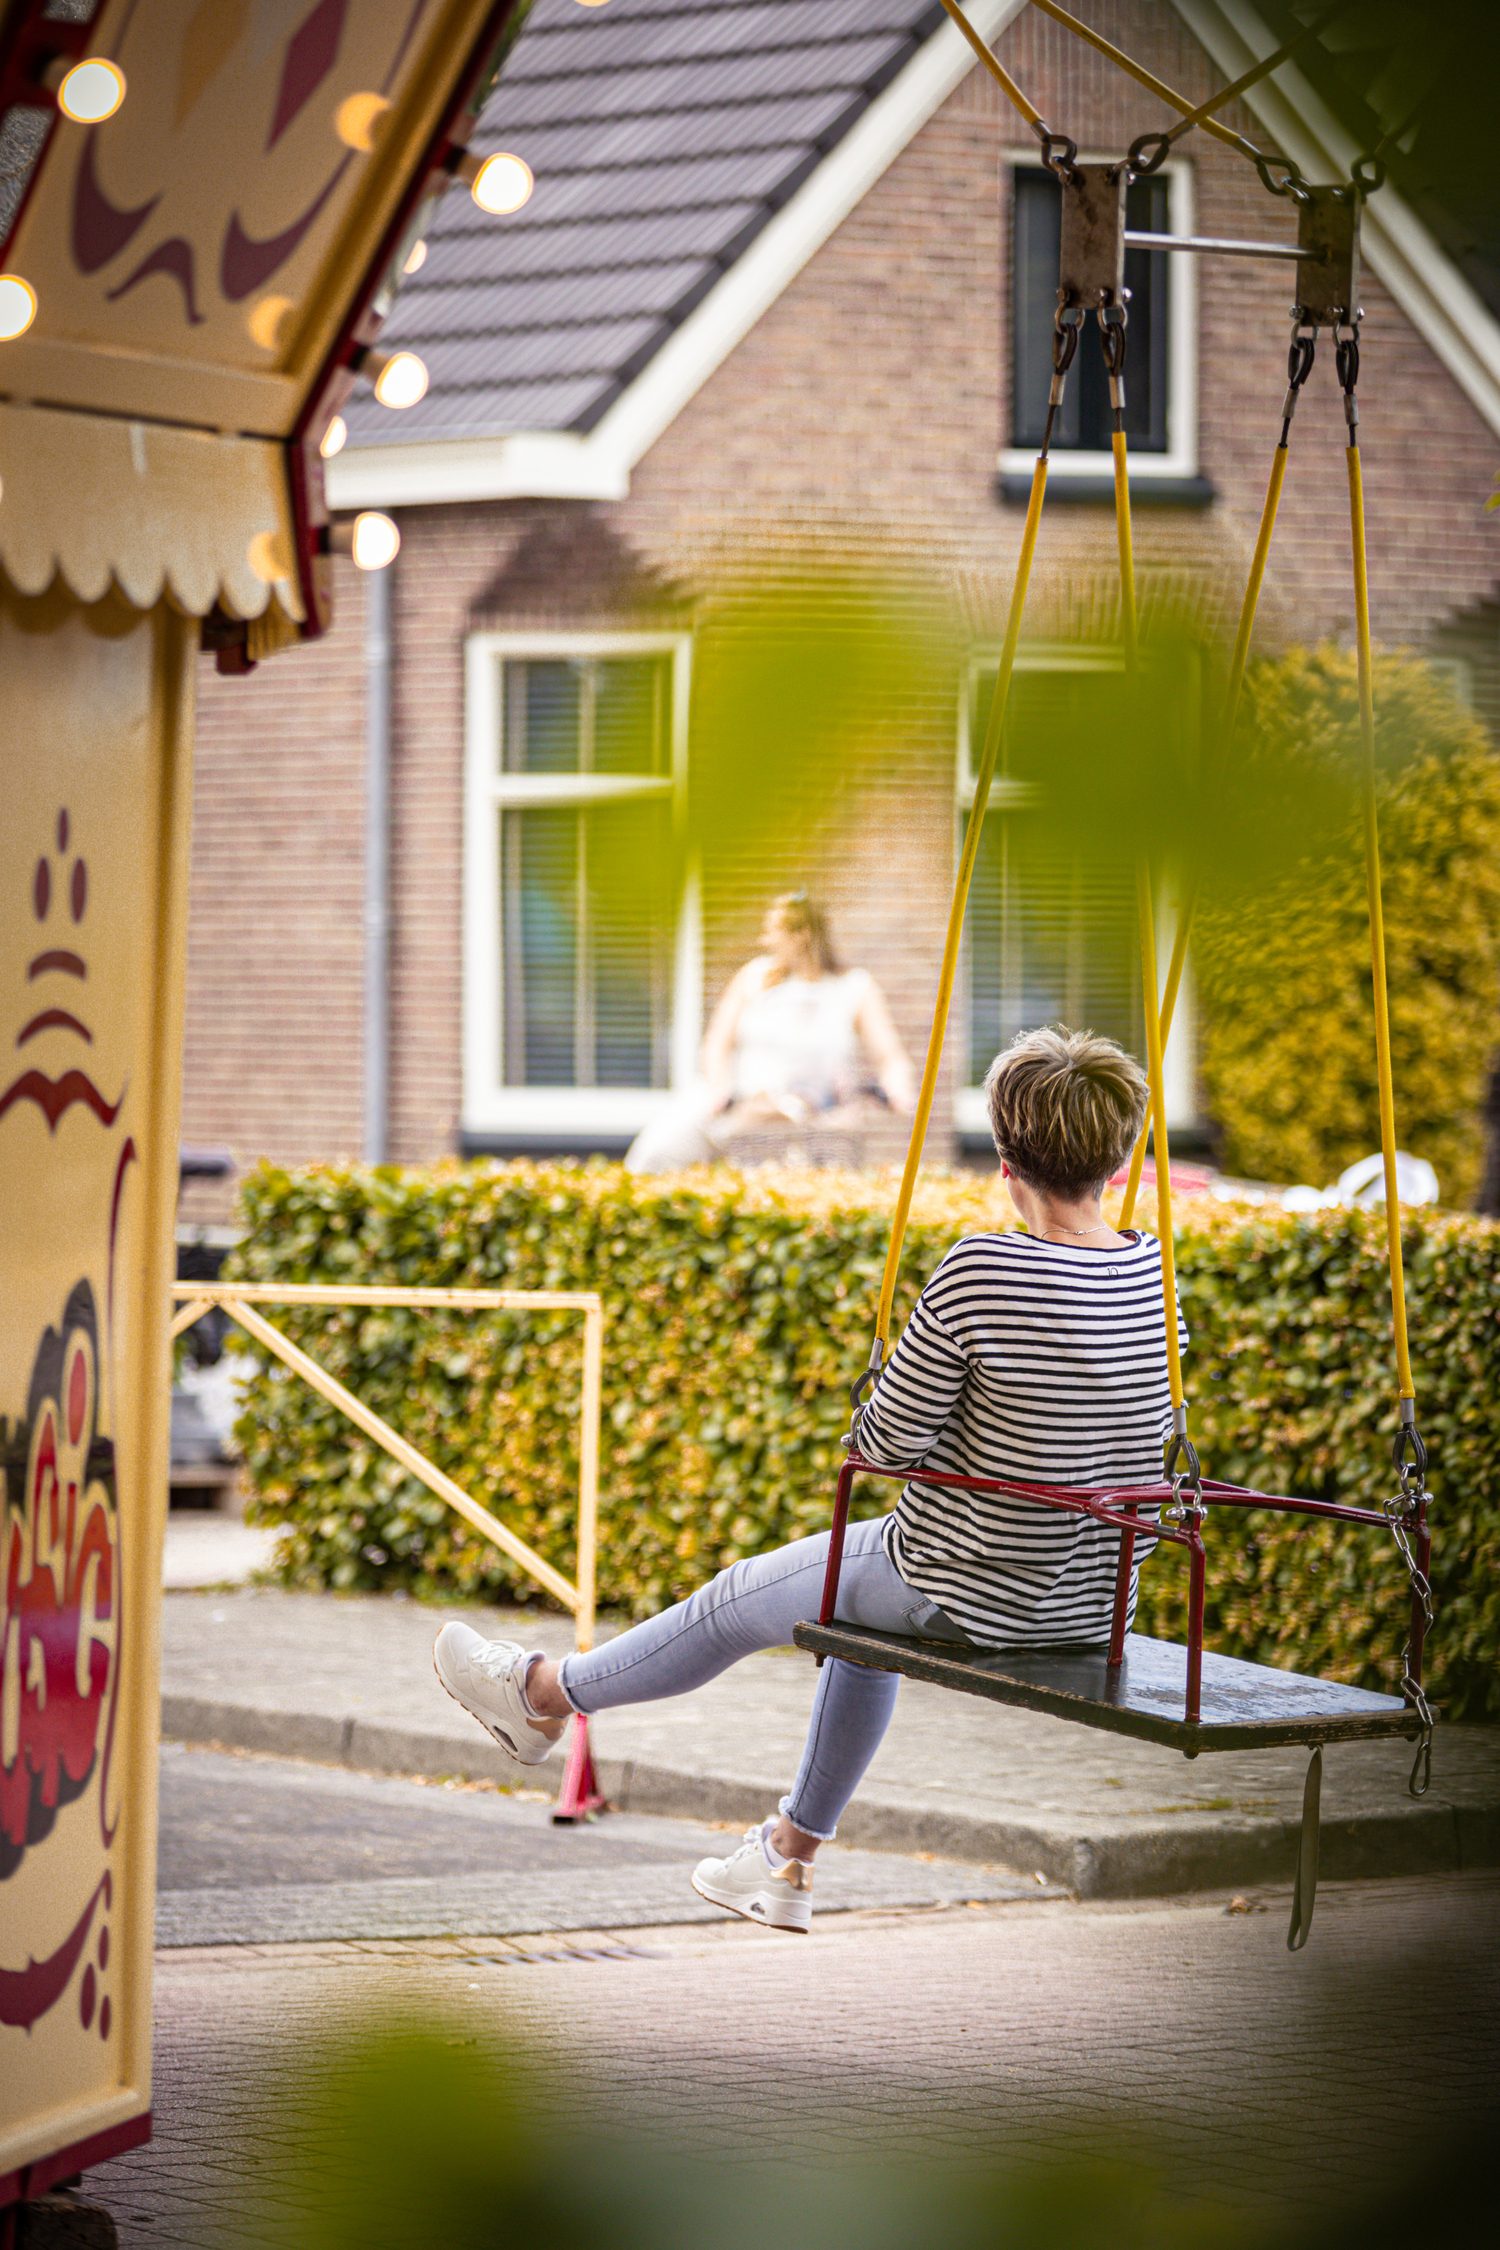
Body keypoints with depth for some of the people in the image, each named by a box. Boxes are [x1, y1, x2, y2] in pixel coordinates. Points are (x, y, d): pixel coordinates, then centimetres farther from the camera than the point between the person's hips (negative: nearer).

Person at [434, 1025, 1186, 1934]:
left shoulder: (980, 1273, -24)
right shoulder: (1156, 1272, -6)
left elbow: (889, 1442, -16)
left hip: (969, 1595, -6)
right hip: (1097, 1602, 7)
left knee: (741, 1601, 20)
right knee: (865, 1605, 37)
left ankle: (544, 1694, 44)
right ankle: (789, 1857, 49)